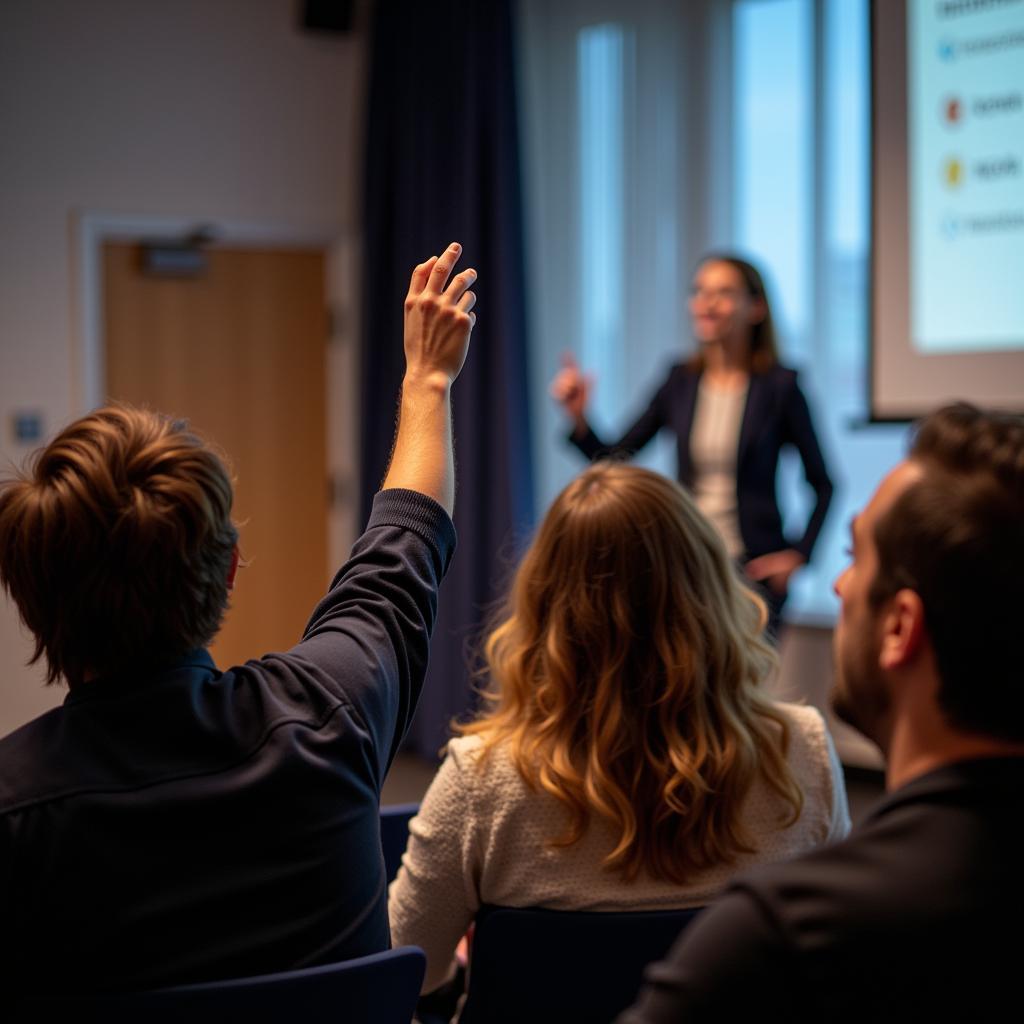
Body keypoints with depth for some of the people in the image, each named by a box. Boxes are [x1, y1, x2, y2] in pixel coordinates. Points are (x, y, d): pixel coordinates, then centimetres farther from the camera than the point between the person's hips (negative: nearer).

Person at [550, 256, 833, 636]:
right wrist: (578, 419, -10)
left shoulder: (779, 387, -4)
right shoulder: (680, 382, 4)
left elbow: (822, 484, 3)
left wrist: (798, 553, -4)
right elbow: (614, 457, 6)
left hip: (753, 569, -3)